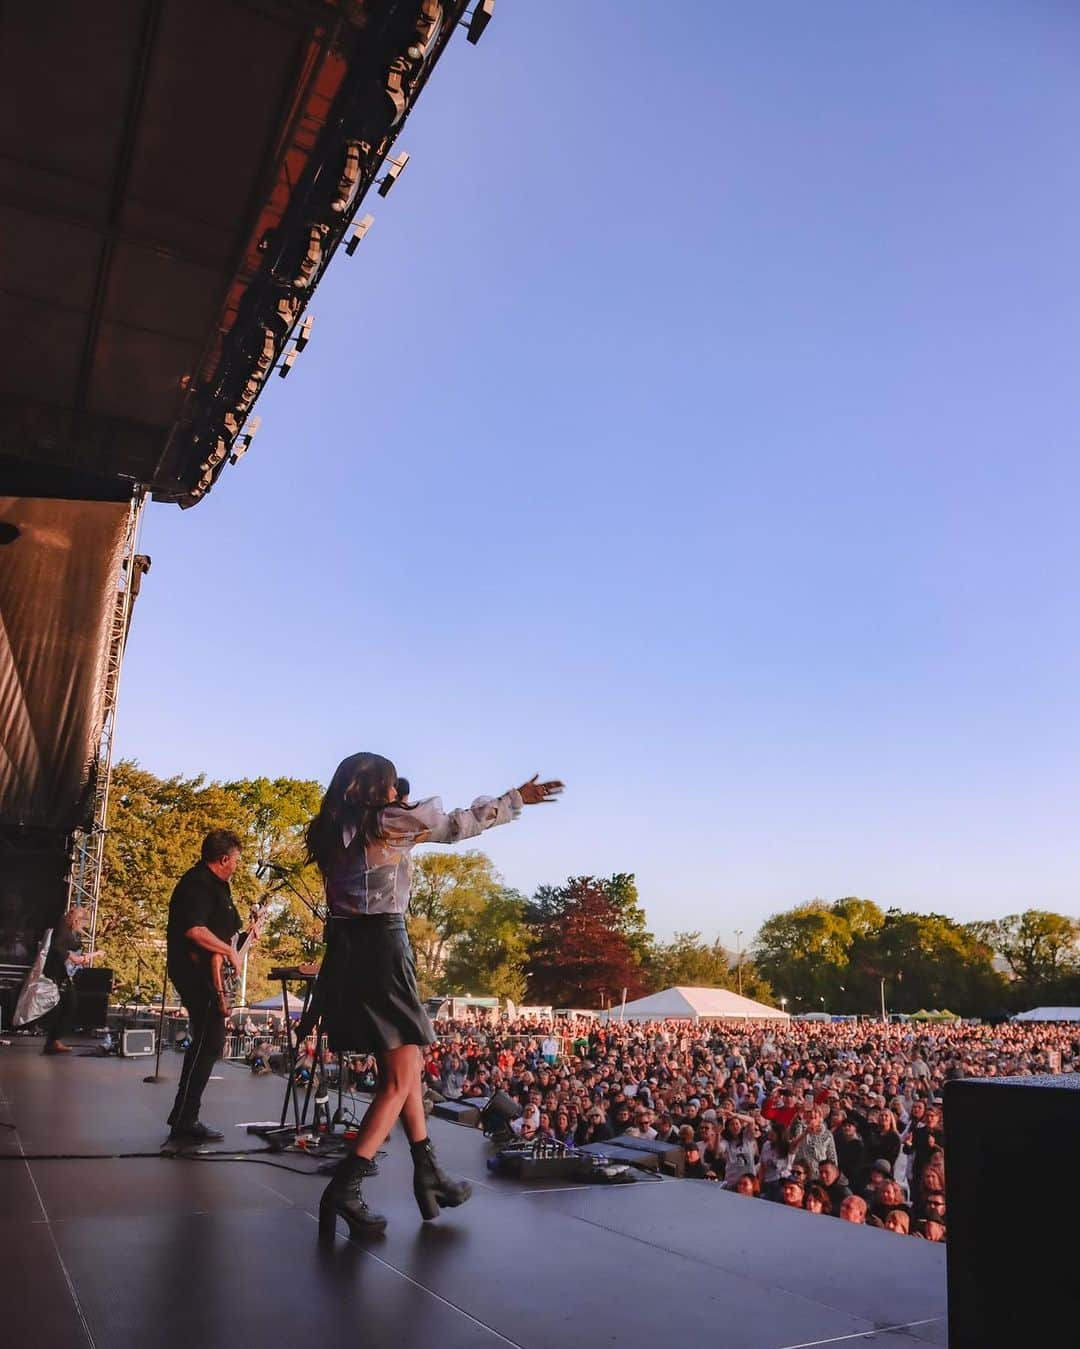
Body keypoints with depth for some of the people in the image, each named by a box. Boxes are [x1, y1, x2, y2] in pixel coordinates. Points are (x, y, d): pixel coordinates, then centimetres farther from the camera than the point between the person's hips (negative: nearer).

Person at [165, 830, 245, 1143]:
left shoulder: (216, 883, 16)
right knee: (207, 1044, -11)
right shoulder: (198, 884, -18)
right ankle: (183, 1121, -7)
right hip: (197, 973, -11)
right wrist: (230, 951, -22)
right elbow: (194, 930, -31)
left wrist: (245, 932, 16)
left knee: (208, 1043, 15)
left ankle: (184, 1117, 23)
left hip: (208, 974, 11)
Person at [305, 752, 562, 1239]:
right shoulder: (385, 820, -6)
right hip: (380, 950, -8)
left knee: (404, 1066, 17)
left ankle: (429, 1177, 24)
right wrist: (516, 798, 11)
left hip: (345, 955, 8)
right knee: (399, 1081, -2)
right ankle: (343, 1190, -9)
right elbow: (457, 825, 1)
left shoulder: (331, 831, 14)